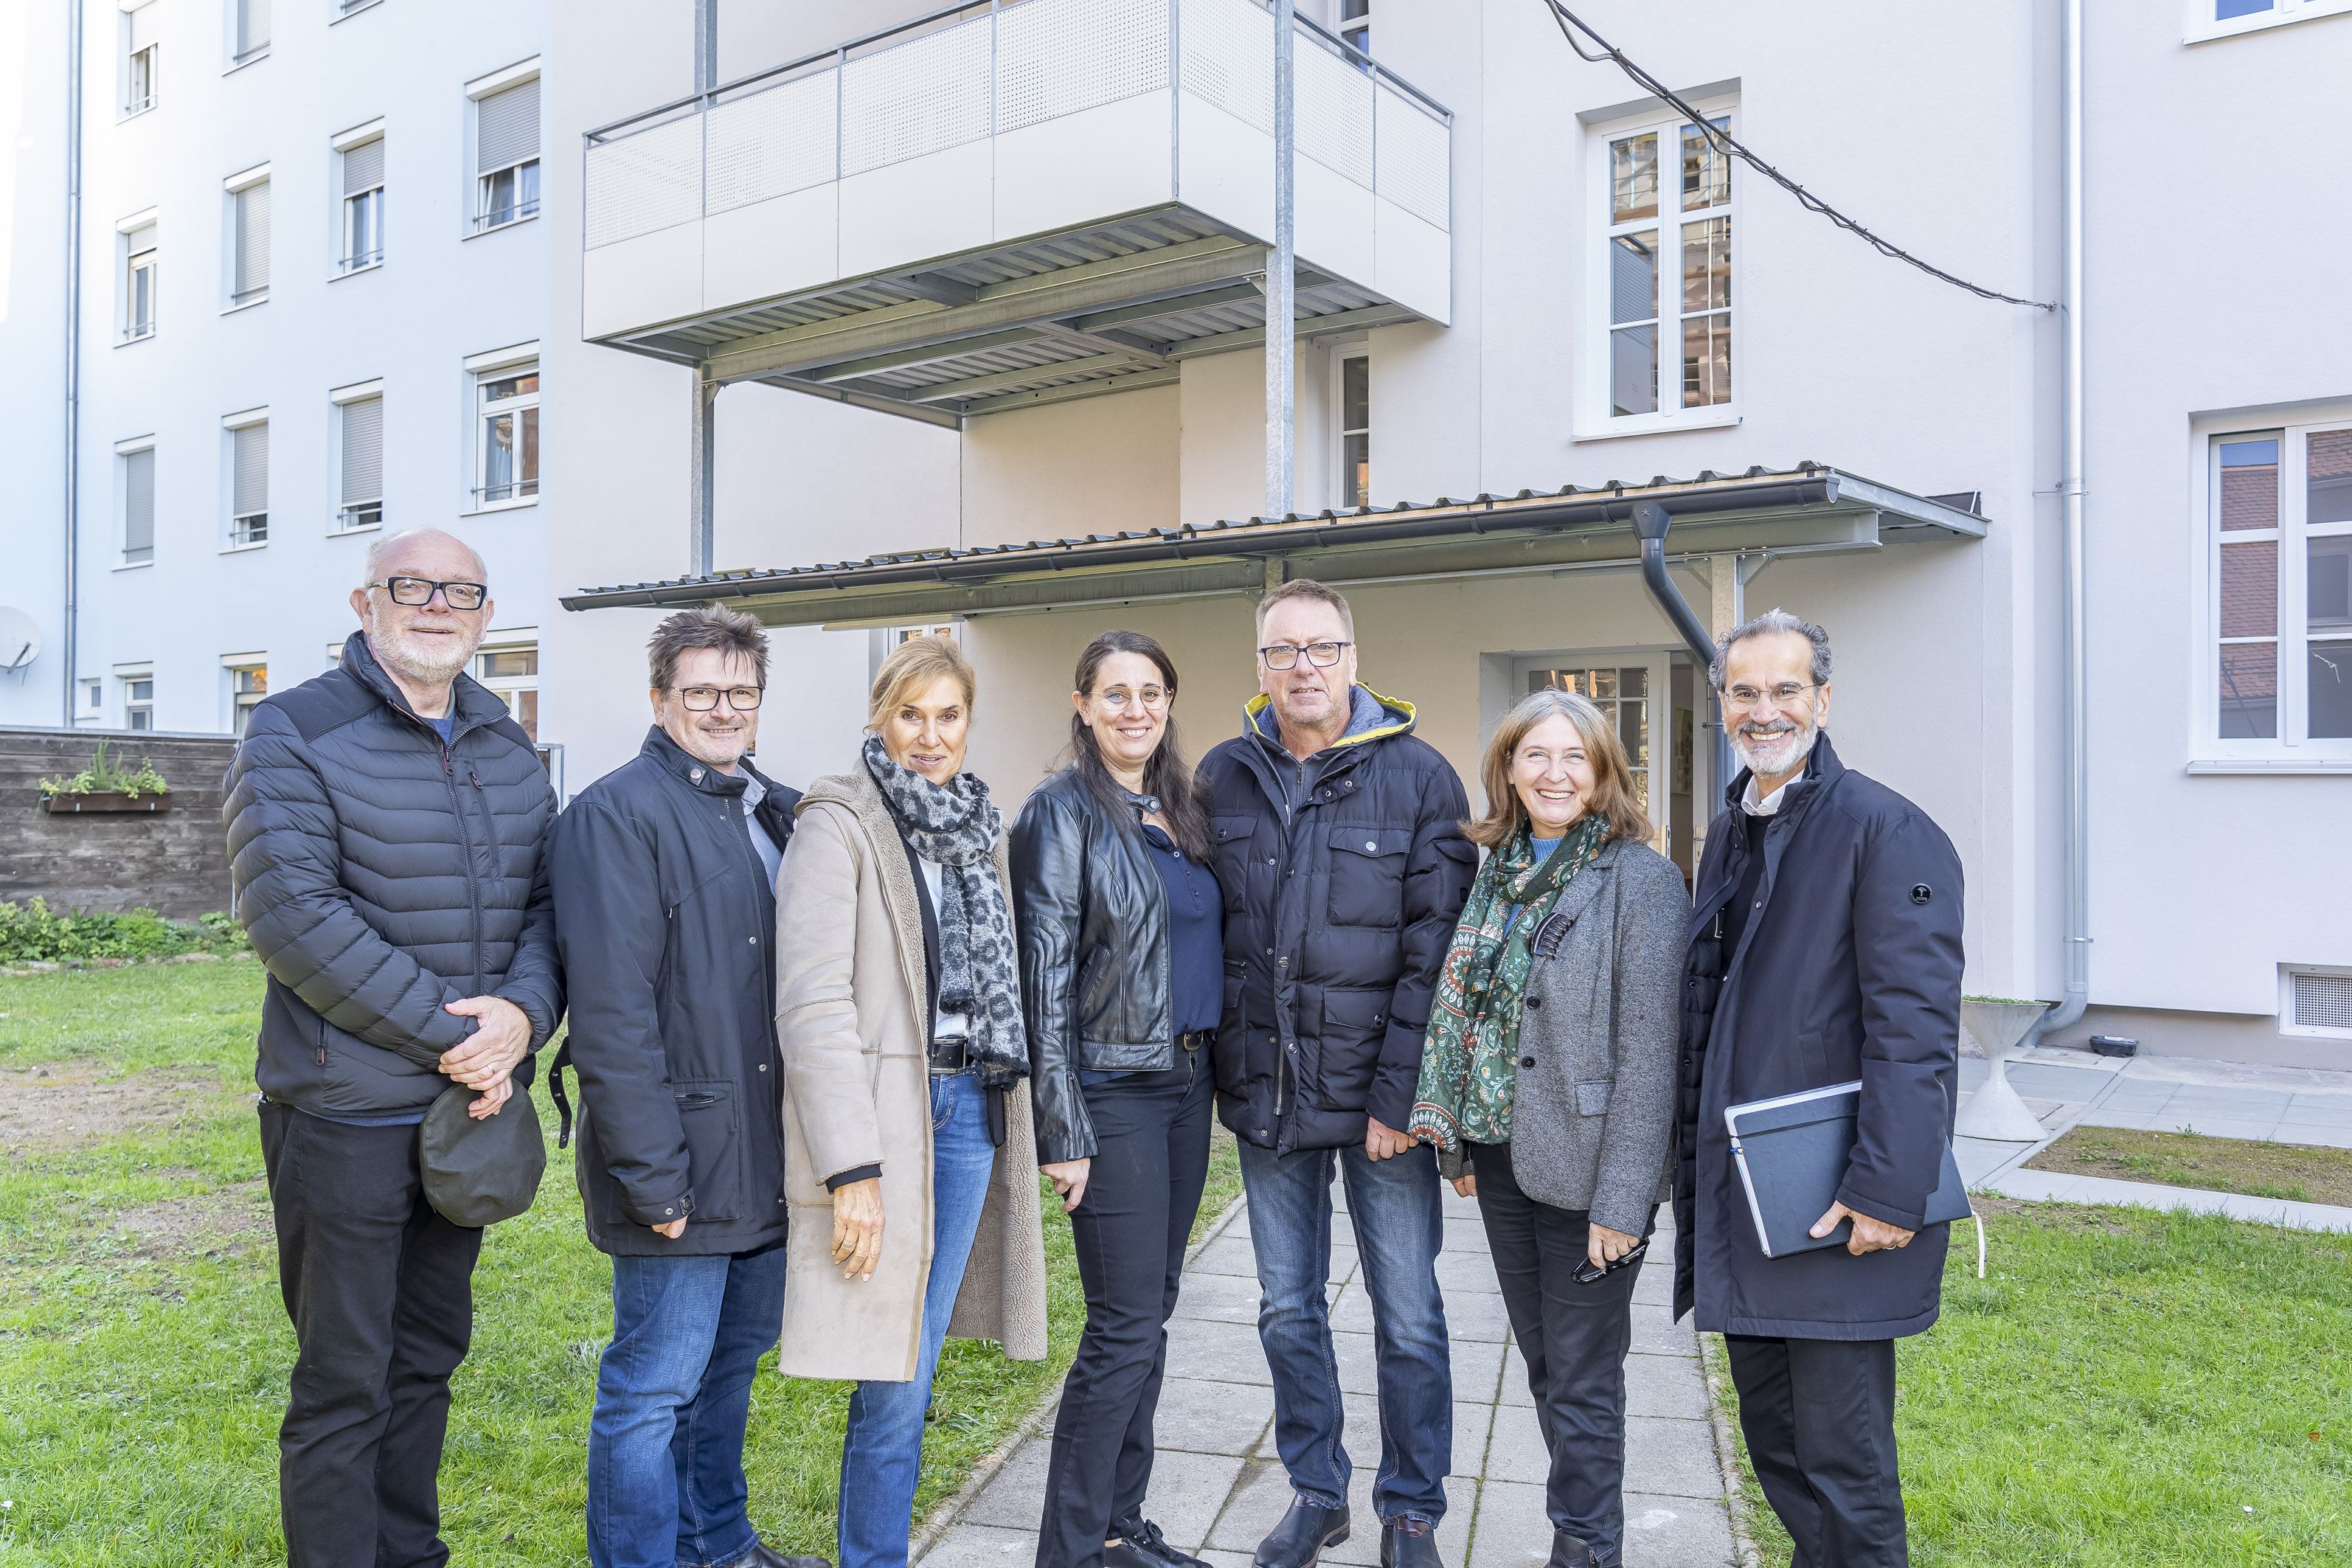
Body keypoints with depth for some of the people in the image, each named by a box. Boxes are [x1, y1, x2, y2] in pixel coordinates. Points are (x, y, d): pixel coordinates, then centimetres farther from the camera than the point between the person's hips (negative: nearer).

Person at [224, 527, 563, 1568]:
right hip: (348, 1114, -6)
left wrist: (521, 1013, -14)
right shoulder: (294, 734, -8)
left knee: (429, 1354, 19)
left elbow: (548, 901, 7)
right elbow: (291, 912, -18)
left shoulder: (509, 751, 10)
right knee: (343, 1382, 4)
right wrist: (448, 1033, -19)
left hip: (474, 1102, 6)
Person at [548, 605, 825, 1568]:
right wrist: (652, 1176, -21)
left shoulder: (778, 814, 12)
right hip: (682, 1161, -8)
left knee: (732, 1362, 22)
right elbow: (611, 1010, -19)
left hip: (766, 1156, 8)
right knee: (656, 1387, 3)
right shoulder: (619, 813, -13)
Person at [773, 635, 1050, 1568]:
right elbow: (812, 1006, -14)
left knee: (913, 1370, 13)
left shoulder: (977, 831, 13)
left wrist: (1004, 1111, 12)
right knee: (896, 1386, -2)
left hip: (970, 1108, 6)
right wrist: (851, 1168, -19)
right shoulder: (838, 827, -8)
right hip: (883, 1113, -6)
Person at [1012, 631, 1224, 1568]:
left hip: (1186, 1083, 7)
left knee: (1149, 1315, 14)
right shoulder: (1063, 813, -9)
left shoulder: (1180, 811, 12)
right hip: (1114, 1092, -7)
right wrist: (1062, 1130, -16)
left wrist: (1214, 1071, 13)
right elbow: (1046, 977, -13)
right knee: (1124, 1329, -5)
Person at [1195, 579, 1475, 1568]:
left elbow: (1435, 949, -10)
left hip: (1380, 1095, -3)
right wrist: (1222, 1068, 4)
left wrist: (1399, 1094, -15)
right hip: (1266, 1090, 4)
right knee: (1288, 1310, 15)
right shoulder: (1223, 776, 4)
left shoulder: (1418, 776, -7)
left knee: (1409, 1317, 7)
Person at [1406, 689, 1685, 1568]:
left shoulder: (1642, 880, -13)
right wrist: (1457, 1140, 10)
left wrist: (1622, 1199, -18)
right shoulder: (1499, 870, 7)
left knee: (1581, 1384, 4)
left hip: (1581, 1166, -6)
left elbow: (1648, 1052, -16)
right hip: (1501, 1157, 7)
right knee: (1543, 1364, 18)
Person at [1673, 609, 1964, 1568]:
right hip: (1736, 1196, 8)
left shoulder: (1886, 831, -13)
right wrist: (1695, 1160, 17)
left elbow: (1915, 1028, -19)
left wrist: (1890, 1192, -23)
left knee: (1842, 1462, 2)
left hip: (1837, 1208, -8)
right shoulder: (1729, 834, 13)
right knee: (1772, 1441, 19)